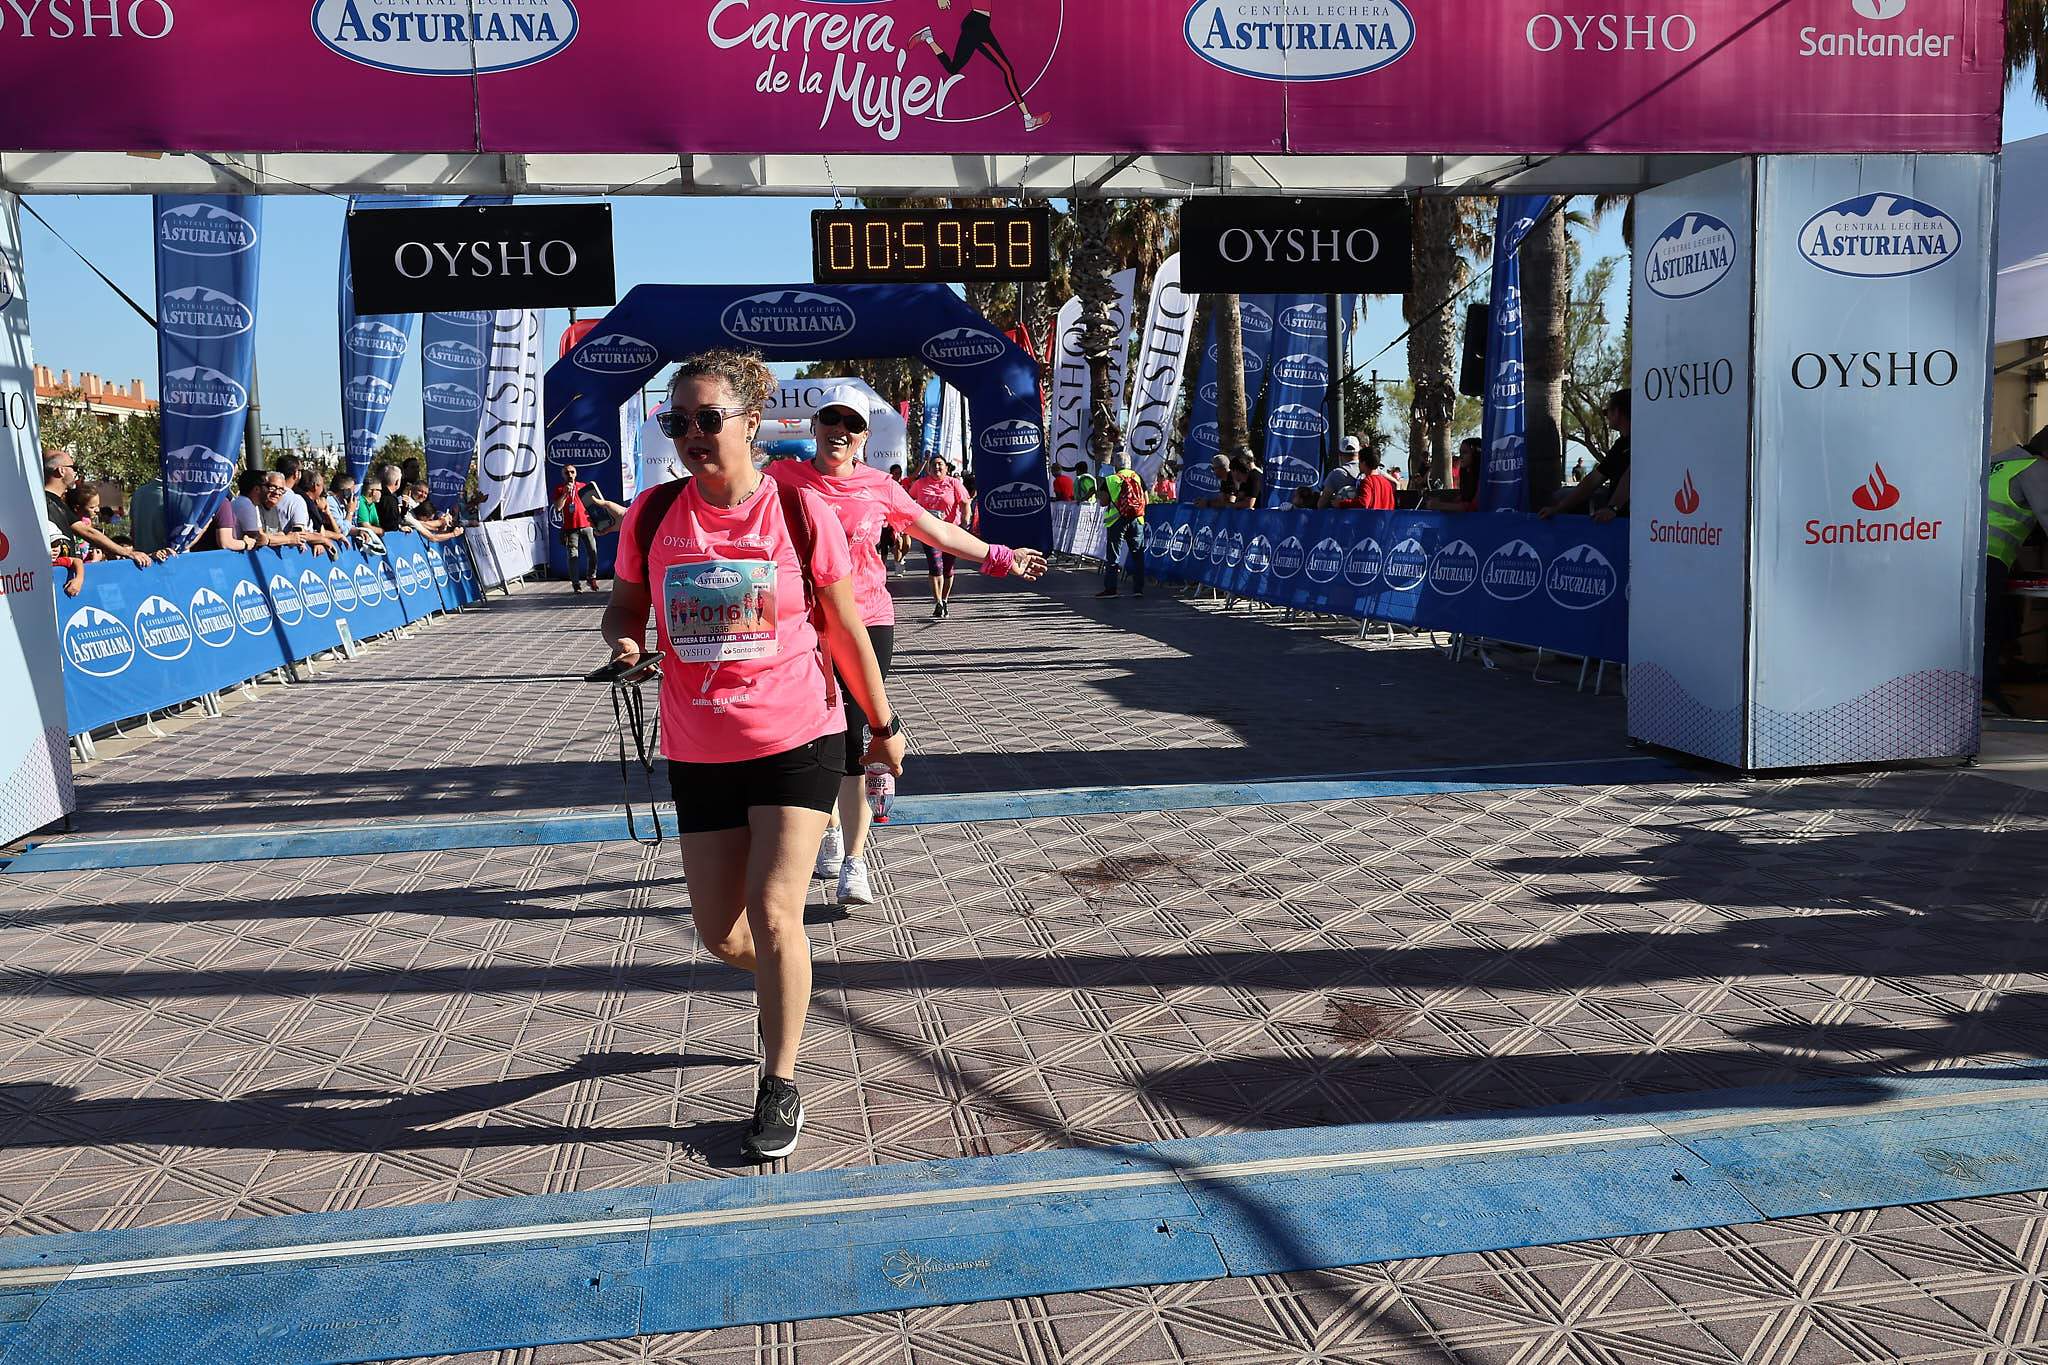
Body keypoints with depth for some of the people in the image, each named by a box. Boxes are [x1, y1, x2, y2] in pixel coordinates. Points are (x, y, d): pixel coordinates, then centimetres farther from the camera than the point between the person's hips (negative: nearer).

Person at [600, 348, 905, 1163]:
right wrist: (624, 642, -14)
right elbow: (625, 606, 10)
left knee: (772, 915, -9)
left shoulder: (800, 513, -9)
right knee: (719, 931, 10)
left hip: (799, 739, -3)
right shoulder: (653, 515, -3)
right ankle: (781, 988, 46)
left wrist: (884, 725, 6)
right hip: (699, 752, 3)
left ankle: (780, 1086, 11)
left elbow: (846, 631, 0)